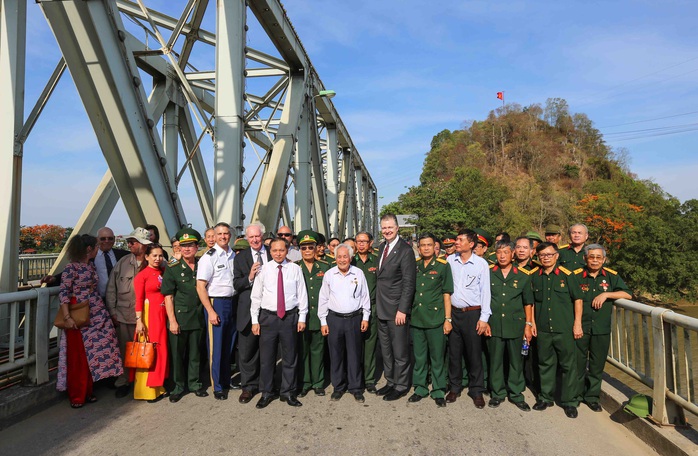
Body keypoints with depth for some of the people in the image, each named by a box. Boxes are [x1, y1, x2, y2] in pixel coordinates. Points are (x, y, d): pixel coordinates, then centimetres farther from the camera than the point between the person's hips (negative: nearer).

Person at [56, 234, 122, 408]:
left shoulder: (91, 266, 9)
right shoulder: (71, 267, -12)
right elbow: (63, 293, -15)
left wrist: (104, 309, 12)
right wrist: (67, 317, -20)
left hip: (96, 314, 6)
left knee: (92, 354, 9)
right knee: (78, 357, 3)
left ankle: (87, 391, 22)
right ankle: (76, 396, 16)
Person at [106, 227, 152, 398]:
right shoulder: (122, 263, 2)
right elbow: (111, 288, 6)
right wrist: (112, 311, 2)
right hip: (123, 315, 2)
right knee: (123, 350, 9)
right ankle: (122, 382, 24)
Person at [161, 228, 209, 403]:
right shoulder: (172, 268, -4)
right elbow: (168, 297, -5)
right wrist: (172, 321, -10)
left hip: (198, 317, 2)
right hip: (179, 317, -2)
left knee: (195, 353, 12)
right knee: (177, 354, 7)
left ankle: (194, 383, 28)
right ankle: (179, 386, 24)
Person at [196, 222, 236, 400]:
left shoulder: (234, 255, 7)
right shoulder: (209, 257, -10)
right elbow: (200, 287, -12)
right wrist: (211, 311, -15)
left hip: (232, 302, 5)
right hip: (215, 303, -5)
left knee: (229, 346, 15)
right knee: (216, 347, 2)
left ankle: (227, 380, 32)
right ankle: (217, 387, 17)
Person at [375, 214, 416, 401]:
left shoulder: (405, 250, -14)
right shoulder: (382, 247, 10)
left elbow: (408, 283, -17)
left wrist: (402, 310, -19)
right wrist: (377, 305, 11)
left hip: (396, 310, -8)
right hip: (381, 309, 8)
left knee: (399, 350, 6)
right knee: (386, 349, 18)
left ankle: (401, 386, 22)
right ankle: (391, 381, 34)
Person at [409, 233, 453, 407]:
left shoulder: (443, 266, -3)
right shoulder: (414, 266, 6)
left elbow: (447, 294, -3)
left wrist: (448, 319, -6)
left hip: (435, 318, -3)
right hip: (416, 319, 3)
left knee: (437, 357, 6)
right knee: (419, 356, 13)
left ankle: (438, 391, 20)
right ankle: (420, 388, 27)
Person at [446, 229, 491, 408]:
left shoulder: (481, 264, -5)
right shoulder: (450, 260, 1)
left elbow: (485, 291, -4)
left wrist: (484, 318, -7)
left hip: (472, 313, -2)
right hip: (453, 312, 3)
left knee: (474, 353, 6)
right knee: (454, 351, 11)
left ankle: (476, 390, 23)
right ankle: (454, 387, 27)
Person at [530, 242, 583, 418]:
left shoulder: (566, 275, -3)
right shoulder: (534, 276, 4)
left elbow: (577, 299, 0)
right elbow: (531, 302, 11)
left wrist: (577, 324, -4)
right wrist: (531, 323, 7)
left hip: (564, 329, -2)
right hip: (543, 329, 3)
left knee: (568, 365, 5)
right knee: (545, 364, 13)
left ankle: (569, 401, 20)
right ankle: (546, 397, 27)